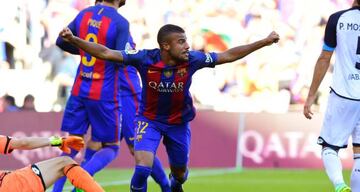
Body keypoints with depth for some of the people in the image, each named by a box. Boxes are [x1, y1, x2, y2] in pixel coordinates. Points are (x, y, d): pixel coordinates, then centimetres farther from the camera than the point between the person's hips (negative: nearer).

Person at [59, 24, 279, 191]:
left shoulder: (191, 60, -22)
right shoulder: (145, 59, -27)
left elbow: (228, 55, -13)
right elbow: (106, 53, -27)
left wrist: (264, 42, -15)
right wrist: (73, 40, -36)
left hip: (179, 123, 2)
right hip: (149, 120, -2)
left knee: (179, 172, 18)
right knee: (143, 166, -23)